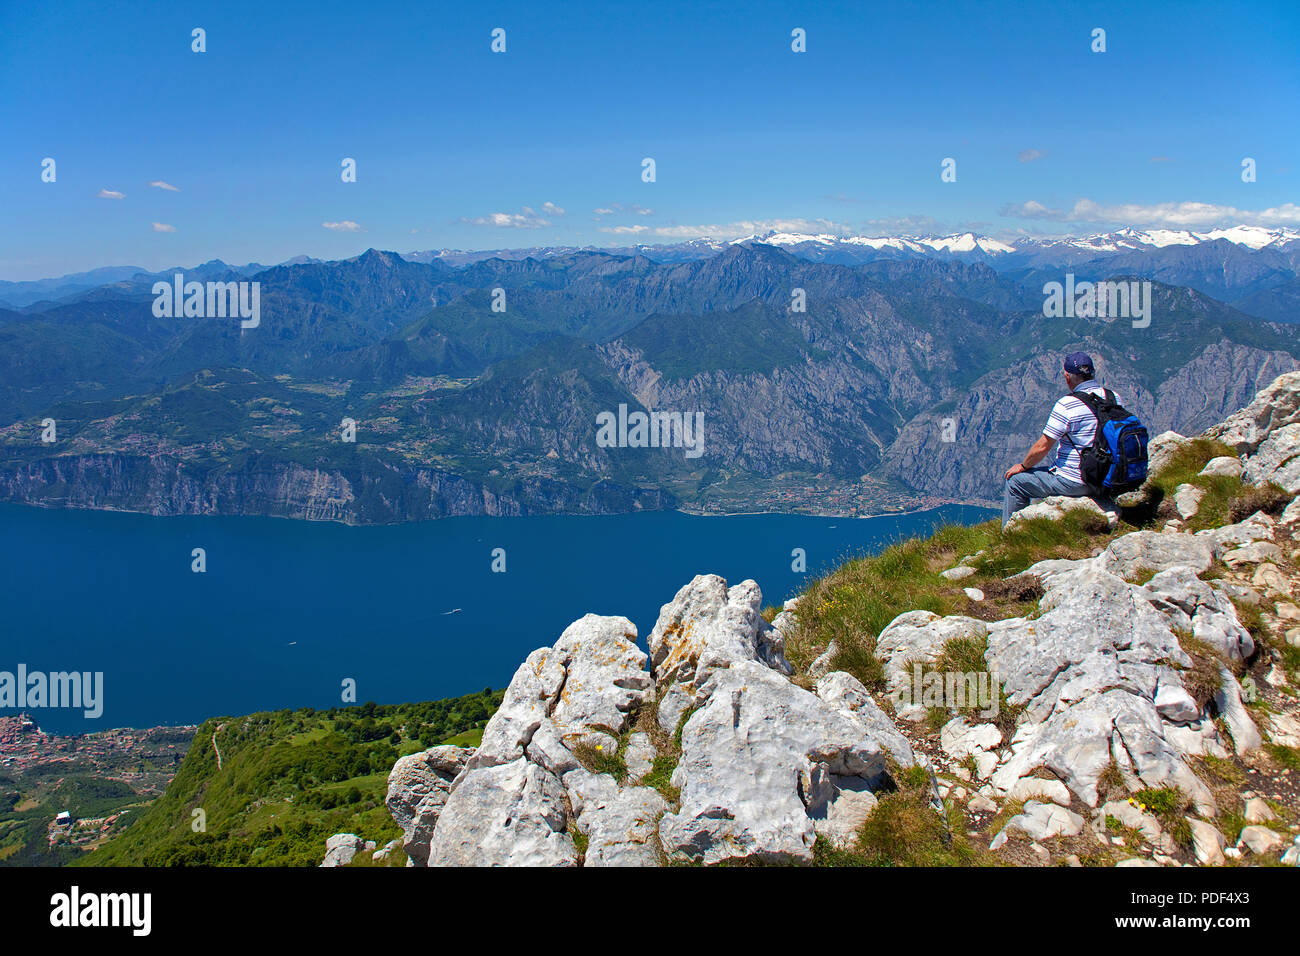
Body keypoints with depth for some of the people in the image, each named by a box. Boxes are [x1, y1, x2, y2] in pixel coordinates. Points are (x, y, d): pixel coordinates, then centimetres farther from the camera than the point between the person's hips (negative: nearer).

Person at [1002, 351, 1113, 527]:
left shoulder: (1067, 405, -20)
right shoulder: (1114, 398, 1)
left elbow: (1043, 446, -16)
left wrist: (1022, 466, 2)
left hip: (1074, 482, -7)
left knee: (1015, 481, 9)